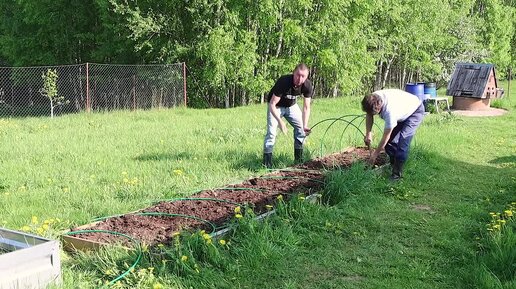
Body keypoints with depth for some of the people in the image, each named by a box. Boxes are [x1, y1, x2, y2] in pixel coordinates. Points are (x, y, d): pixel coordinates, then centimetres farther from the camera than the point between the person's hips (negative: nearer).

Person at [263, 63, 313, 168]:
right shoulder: (283, 82, -37)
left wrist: (305, 126, -31)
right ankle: (267, 164, -13)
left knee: (301, 128, 0)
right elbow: (272, 104, -37)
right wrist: (280, 121, -49)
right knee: (271, 132, -17)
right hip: (276, 106, -5)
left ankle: (299, 160, 12)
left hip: (291, 106, 5)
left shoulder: (307, 85, -23)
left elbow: (306, 107, -18)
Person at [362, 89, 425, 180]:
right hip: (403, 110, 8)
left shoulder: (390, 111, -43)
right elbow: (369, 115, -1)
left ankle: (397, 173, -14)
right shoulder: (373, 98, -25)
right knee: (391, 140, -3)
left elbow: (385, 137, -32)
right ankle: (393, 165, 15)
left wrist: (375, 154, -20)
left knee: (402, 141, -21)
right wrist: (368, 133, -11)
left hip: (415, 111, -8)